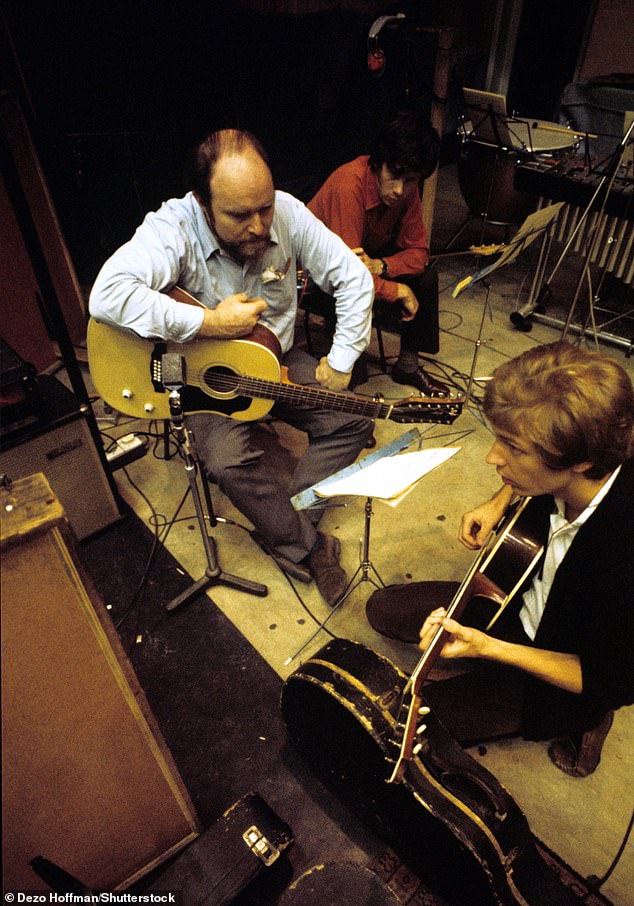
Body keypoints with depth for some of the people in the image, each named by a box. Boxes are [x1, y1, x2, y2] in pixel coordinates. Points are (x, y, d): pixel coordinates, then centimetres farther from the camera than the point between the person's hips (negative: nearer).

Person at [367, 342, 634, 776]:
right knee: (383, 609, 8)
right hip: (525, 598, 6)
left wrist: (488, 648, -30)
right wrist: (501, 499, -12)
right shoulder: (564, 478, -23)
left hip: (562, 673, -6)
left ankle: (576, 722, 10)